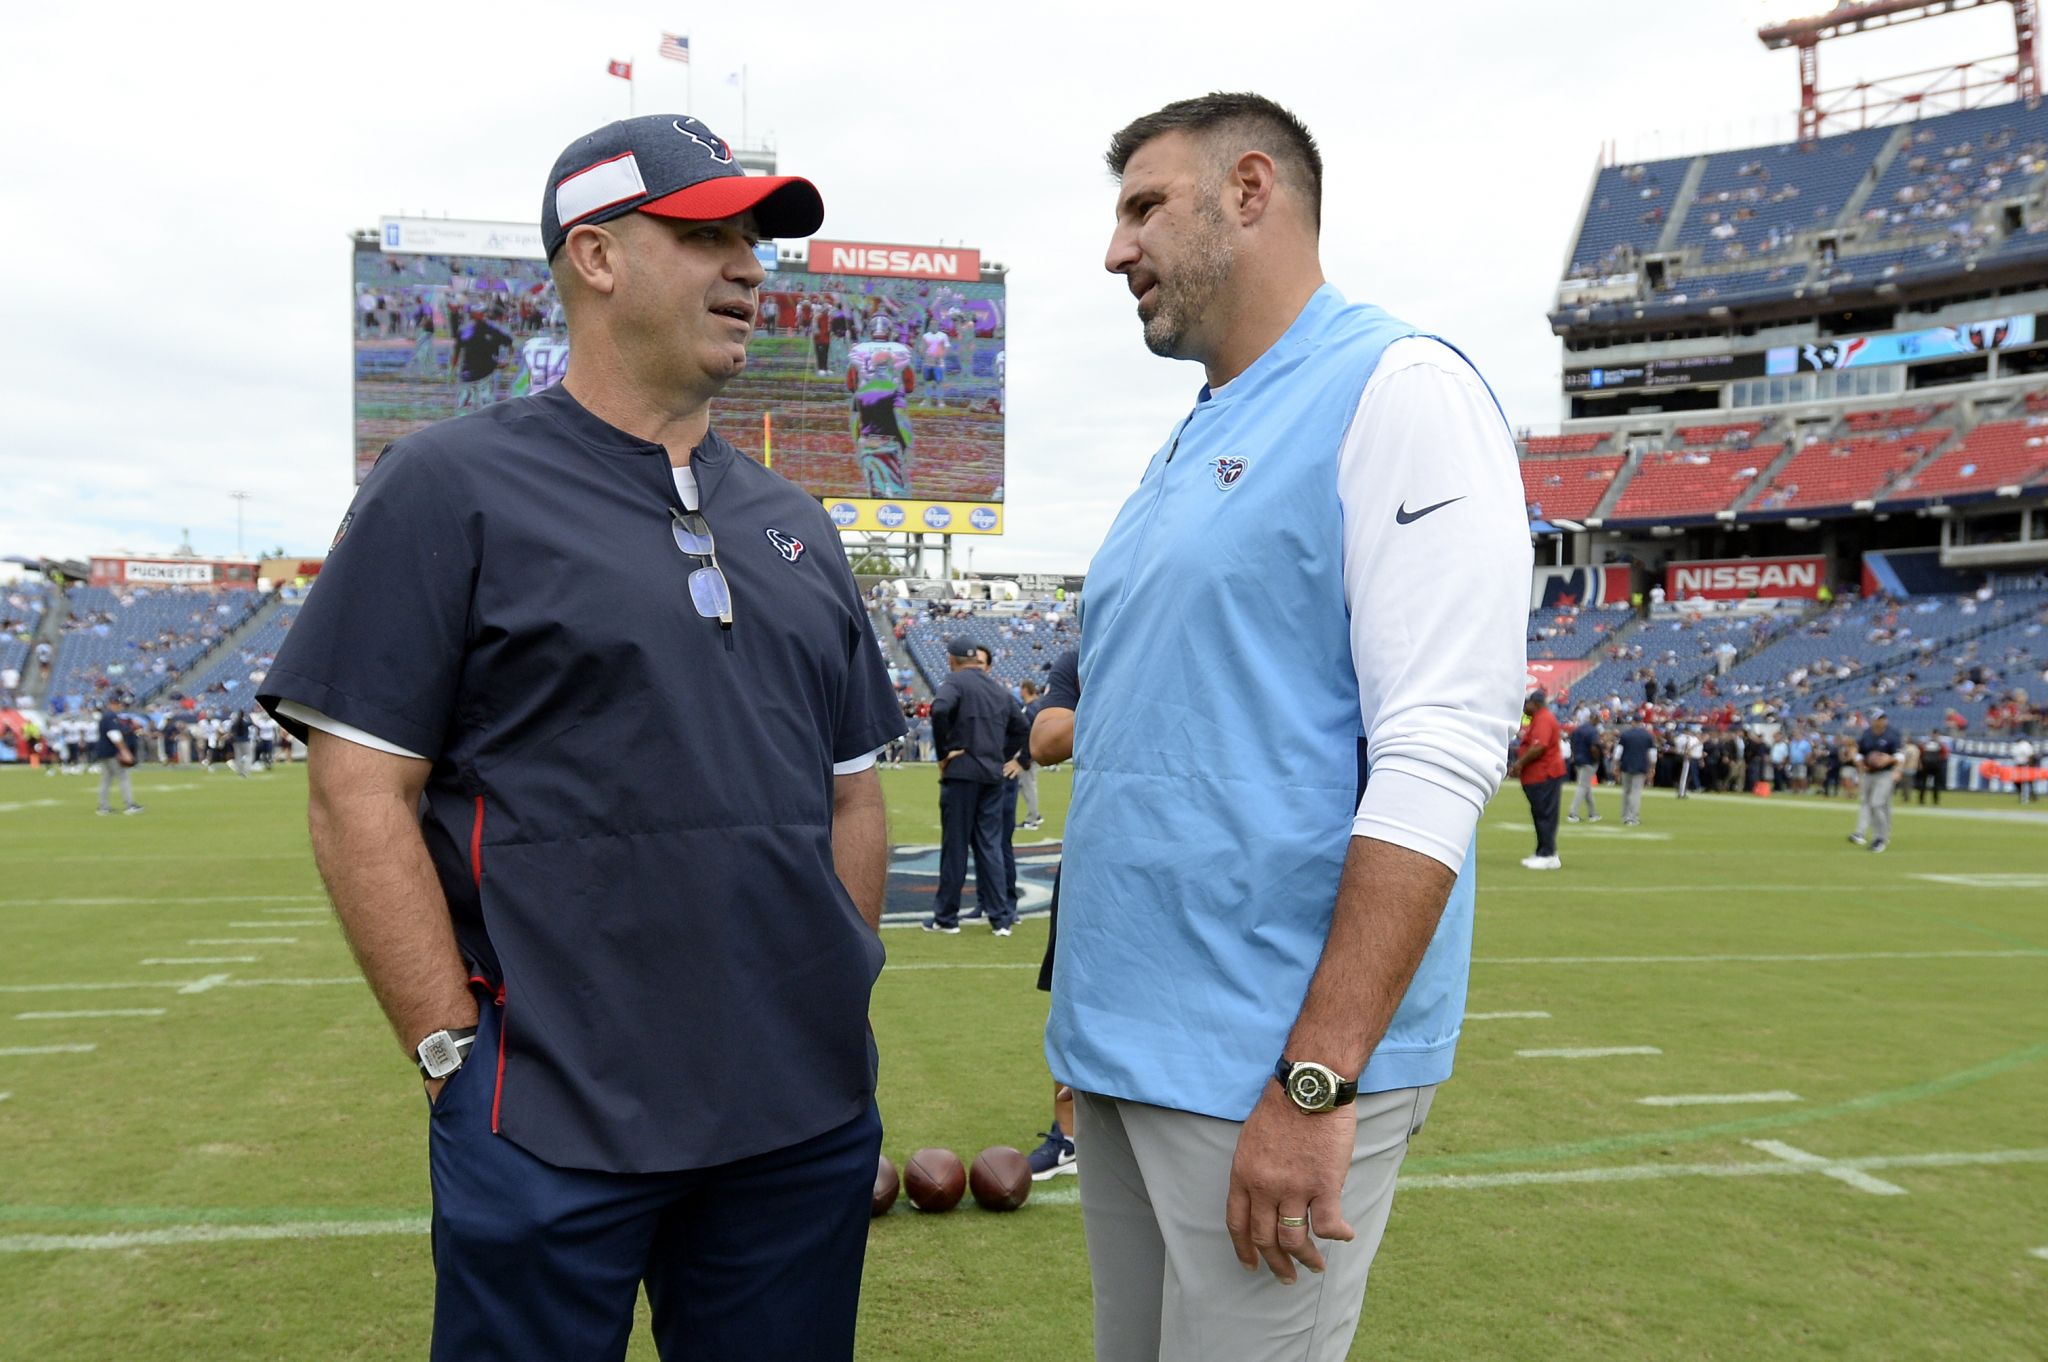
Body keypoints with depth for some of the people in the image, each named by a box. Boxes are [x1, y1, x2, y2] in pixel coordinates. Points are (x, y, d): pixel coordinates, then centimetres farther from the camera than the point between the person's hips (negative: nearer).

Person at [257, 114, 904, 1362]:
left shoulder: (795, 521, 12)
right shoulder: (451, 487, -4)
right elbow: (360, 799, -8)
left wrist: (840, 1020, 9)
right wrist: (460, 1057, -11)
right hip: (554, 1127, -5)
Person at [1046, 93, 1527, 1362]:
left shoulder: (1400, 389, -10)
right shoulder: (1187, 448, 16)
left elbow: (1438, 760, -19)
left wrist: (1314, 1082, -22)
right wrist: (1091, 1015, 16)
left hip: (1266, 1064, -8)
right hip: (1125, 1048, 8)